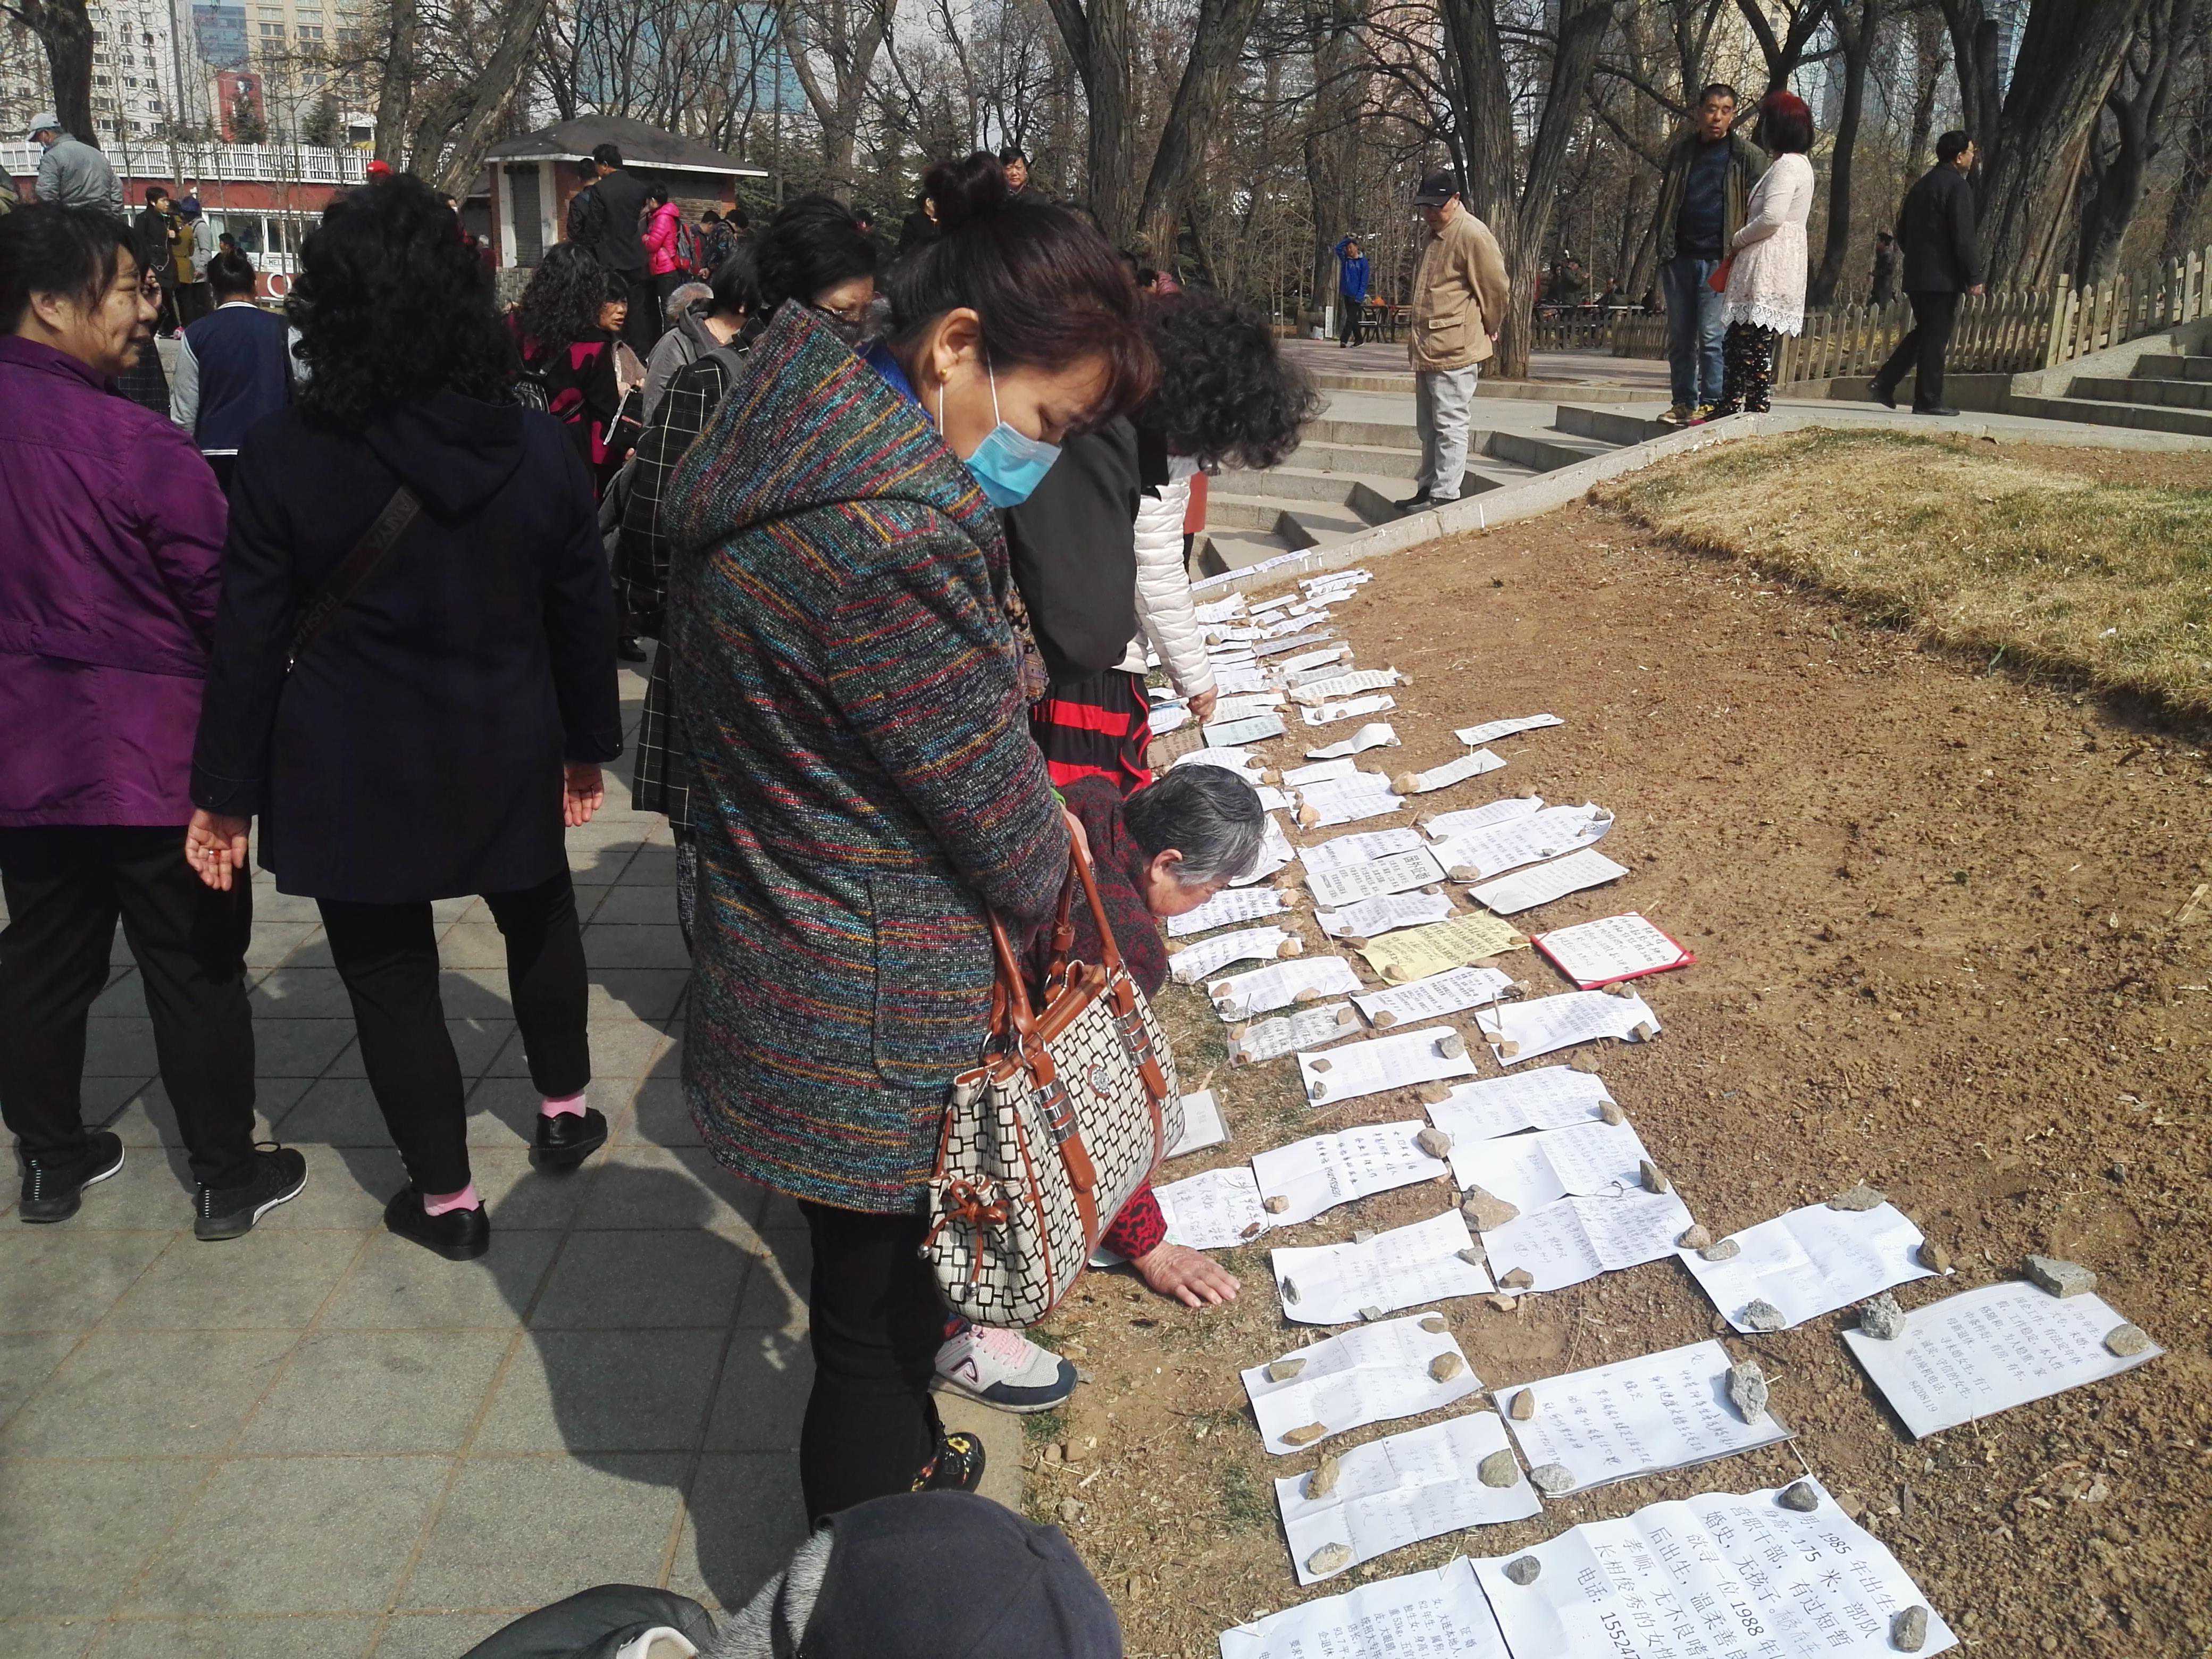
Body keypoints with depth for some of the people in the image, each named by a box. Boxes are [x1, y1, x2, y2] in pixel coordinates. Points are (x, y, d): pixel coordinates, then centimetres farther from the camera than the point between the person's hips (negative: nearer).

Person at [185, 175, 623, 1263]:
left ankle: (446, 1197, 22)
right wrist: (589, 744, 13)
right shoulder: (536, 447, -7)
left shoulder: (283, 455, -12)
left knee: (389, 970, 12)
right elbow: (582, 613, 0)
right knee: (539, 920, 27)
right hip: (505, 754, 2)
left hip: (350, 767, -2)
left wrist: (225, 792, 1)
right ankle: (564, 1109, 41)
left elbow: (249, 643, -9)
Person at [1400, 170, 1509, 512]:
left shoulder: (1473, 234, -12)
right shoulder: (1435, 234, 17)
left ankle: (1445, 494, -3)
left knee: (1449, 425, -6)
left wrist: (1489, 329, 2)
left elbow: (1497, 288, -10)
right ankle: (1428, 489, 25)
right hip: (1428, 348, 10)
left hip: (1455, 350, -10)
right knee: (1428, 426, 16)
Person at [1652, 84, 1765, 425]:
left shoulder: (1744, 156, 4)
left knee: (1711, 336, -9)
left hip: (1718, 259, -4)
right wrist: (1664, 248, 10)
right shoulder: (1681, 150, 13)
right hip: (1680, 257, 4)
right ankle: (1683, 403, 14)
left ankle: (1711, 404, -4)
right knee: (1679, 336, 6)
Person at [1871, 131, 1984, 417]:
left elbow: (1902, 232, 20)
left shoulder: (1921, 185, 16)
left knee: (1923, 332, 17)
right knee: (1936, 337, -4)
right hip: (1943, 276, -8)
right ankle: (1928, 400, -1)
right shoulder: (1958, 187, -11)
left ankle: (1884, 383, 7)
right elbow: (1964, 236, -16)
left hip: (1915, 275, 8)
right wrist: (1974, 277, -13)